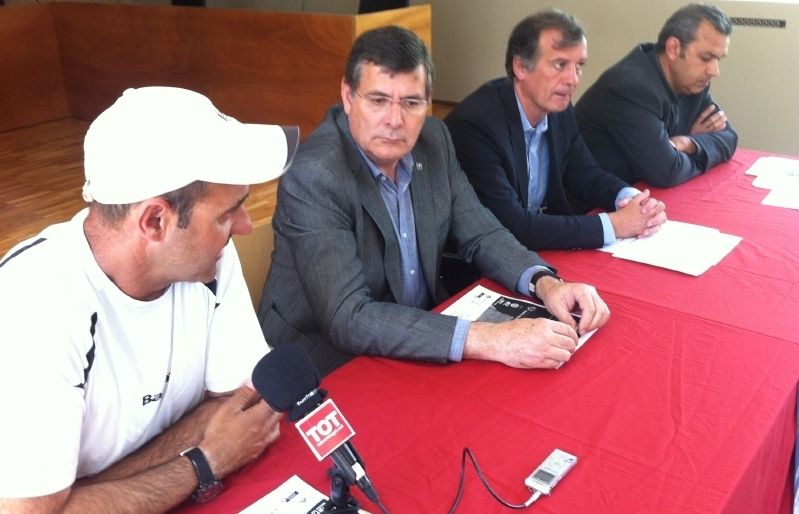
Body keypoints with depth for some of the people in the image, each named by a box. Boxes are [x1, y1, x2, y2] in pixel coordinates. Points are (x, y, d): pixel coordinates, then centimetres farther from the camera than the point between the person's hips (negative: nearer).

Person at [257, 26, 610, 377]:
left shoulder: (433, 139, -5)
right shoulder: (312, 177, -25)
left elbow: (479, 234, 2)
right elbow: (347, 319, -31)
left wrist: (545, 283, -17)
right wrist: (486, 340, -37)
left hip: (418, 339, 7)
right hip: (328, 365, -6)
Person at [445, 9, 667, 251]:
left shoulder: (560, 109, -3)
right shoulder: (474, 124, -24)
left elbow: (585, 174, 10)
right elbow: (511, 225, -28)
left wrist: (632, 198, -11)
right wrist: (613, 224, -23)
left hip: (543, 246, 7)